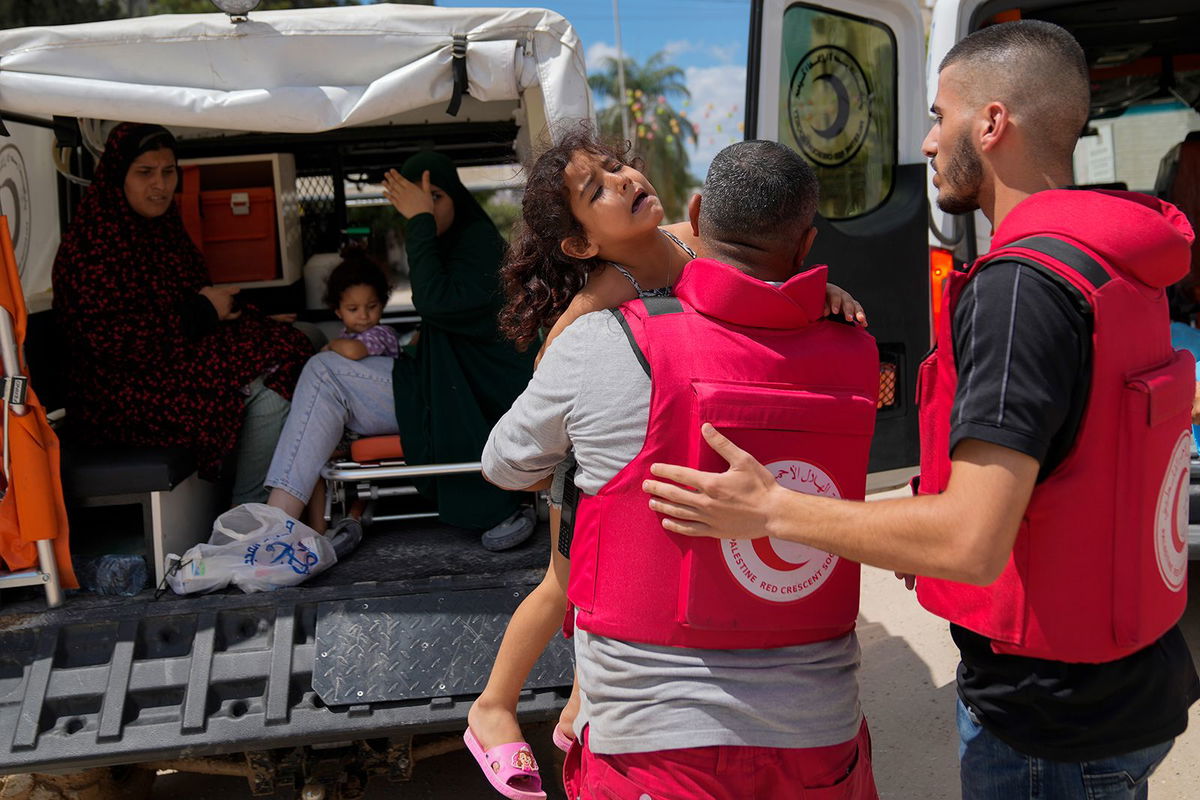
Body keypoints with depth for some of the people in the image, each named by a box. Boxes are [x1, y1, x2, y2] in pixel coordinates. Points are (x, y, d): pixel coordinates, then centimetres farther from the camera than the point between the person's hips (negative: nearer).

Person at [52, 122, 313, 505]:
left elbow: (191, 298, 23)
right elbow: (110, 339, -21)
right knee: (267, 386, -24)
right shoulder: (91, 245, -14)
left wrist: (218, 306, -1)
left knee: (292, 347, -8)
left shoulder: (162, 227, 14)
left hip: (178, 355, 9)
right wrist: (202, 312, -15)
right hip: (120, 394, -9)